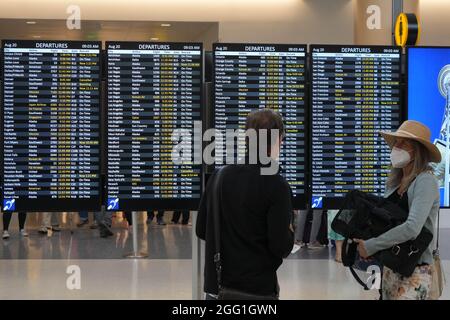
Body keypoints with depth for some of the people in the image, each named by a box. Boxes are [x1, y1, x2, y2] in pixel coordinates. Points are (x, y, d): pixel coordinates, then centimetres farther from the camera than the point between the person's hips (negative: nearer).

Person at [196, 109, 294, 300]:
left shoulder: (219, 176, 3)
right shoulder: (276, 185, -13)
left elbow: (201, 230, 9)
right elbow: (281, 247, -15)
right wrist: (289, 233, 5)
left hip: (216, 286, 5)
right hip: (258, 289, -5)